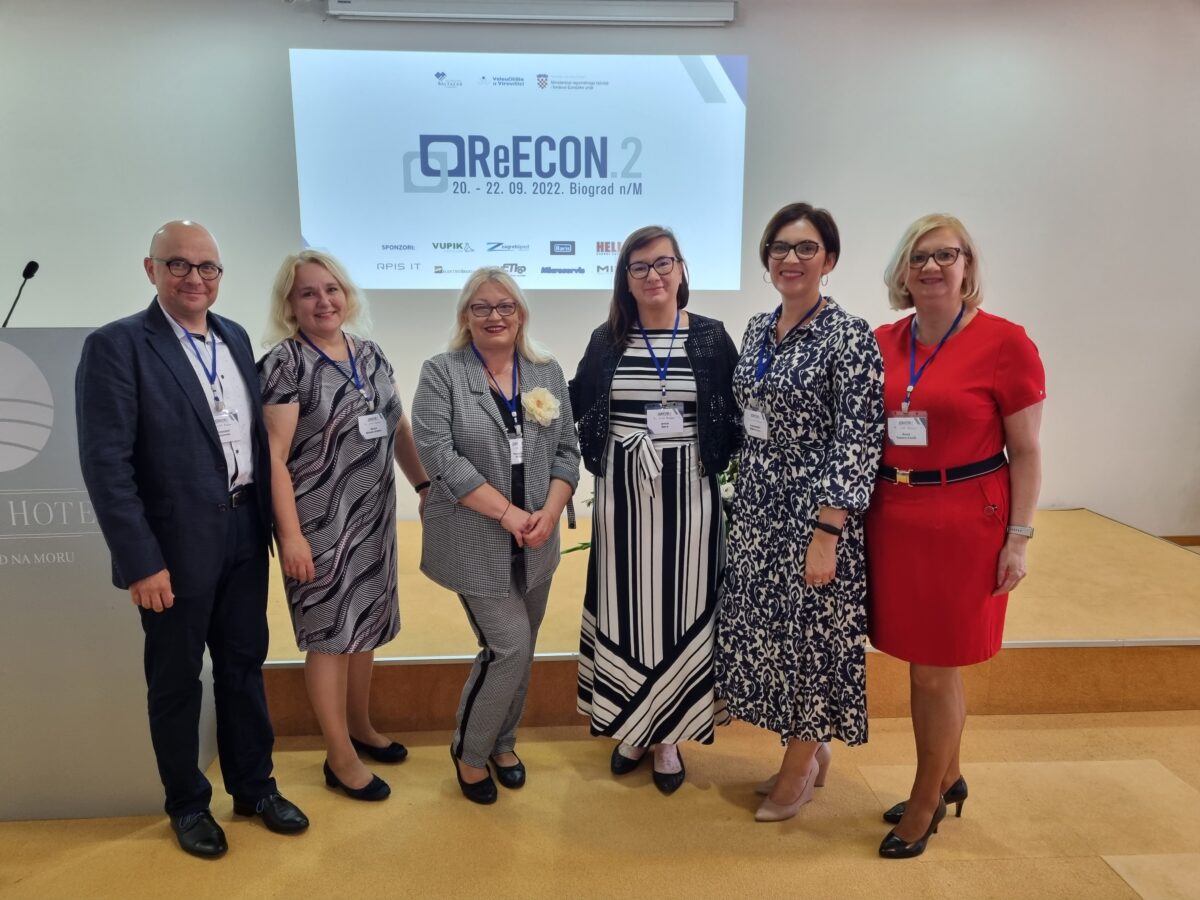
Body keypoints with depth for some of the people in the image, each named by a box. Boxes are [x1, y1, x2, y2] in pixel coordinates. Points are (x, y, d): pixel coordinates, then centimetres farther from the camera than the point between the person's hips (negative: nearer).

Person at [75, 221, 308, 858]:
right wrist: (141, 561, -18)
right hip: (176, 545, -5)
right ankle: (187, 803, 33)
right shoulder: (116, 345, -11)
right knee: (176, 679, 13)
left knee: (244, 664, 18)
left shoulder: (236, 338, 8)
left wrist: (270, 521, 6)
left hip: (245, 535, 6)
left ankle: (254, 786, 35)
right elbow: (106, 464, -15)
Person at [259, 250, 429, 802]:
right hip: (320, 522, -6)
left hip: (373, 517, 6)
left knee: (366, 624, 17)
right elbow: (274, 456, -14)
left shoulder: (370, 355, 8)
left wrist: (427, 486, 10)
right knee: (330, 633, 4)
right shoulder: (284, 364, -11)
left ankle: (360, 727, 37)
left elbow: (399, 430, 14)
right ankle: (340, 758, 20)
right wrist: (291, 534, -18)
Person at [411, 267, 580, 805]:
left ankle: (502, 744, 35)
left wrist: (548, 514, -12)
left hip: (534, 543, 5)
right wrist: (507, 512, -19)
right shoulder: (441, 373, -6)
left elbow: (566, 451, 4)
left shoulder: (547, 373, 6)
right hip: (477, 543, -4)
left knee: (521, 649, 14)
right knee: (508, 646, -6)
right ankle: (468, 750, 18)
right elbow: (438, 453, -15)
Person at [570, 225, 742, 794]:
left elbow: (739, 411, 3)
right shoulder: (606, 341, 5)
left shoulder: (710, 336, 1)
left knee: (678, 607, 6)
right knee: (624, 605, 8)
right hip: (622, 491, 2)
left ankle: (669, 735, 23)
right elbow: (574, 406, 14)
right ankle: (630, 725, 27)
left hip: (687, 492, -1)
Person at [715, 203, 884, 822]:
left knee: (810, 630, 6)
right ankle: (810, 749, 36)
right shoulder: (758, 329, 8)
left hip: (814, 508, -7)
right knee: (765, 625, 14)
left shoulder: (849, 336, -14)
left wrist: (827, 534, -20)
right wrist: (742, 499, 14)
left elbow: (858, 441, -17)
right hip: (757, 504, 7)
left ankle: (798, 768, 28)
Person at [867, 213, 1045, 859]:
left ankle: (925, 805, 29)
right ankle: (947, 780, 40)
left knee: (936, 673, 7)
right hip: (893, 517, 5)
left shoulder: (1005, 343, -8)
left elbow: (1025, 451, -5)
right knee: (920, 665, 17)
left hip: (964, 523, -4)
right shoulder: (882, 342, 4)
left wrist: (1018, 538, -8)